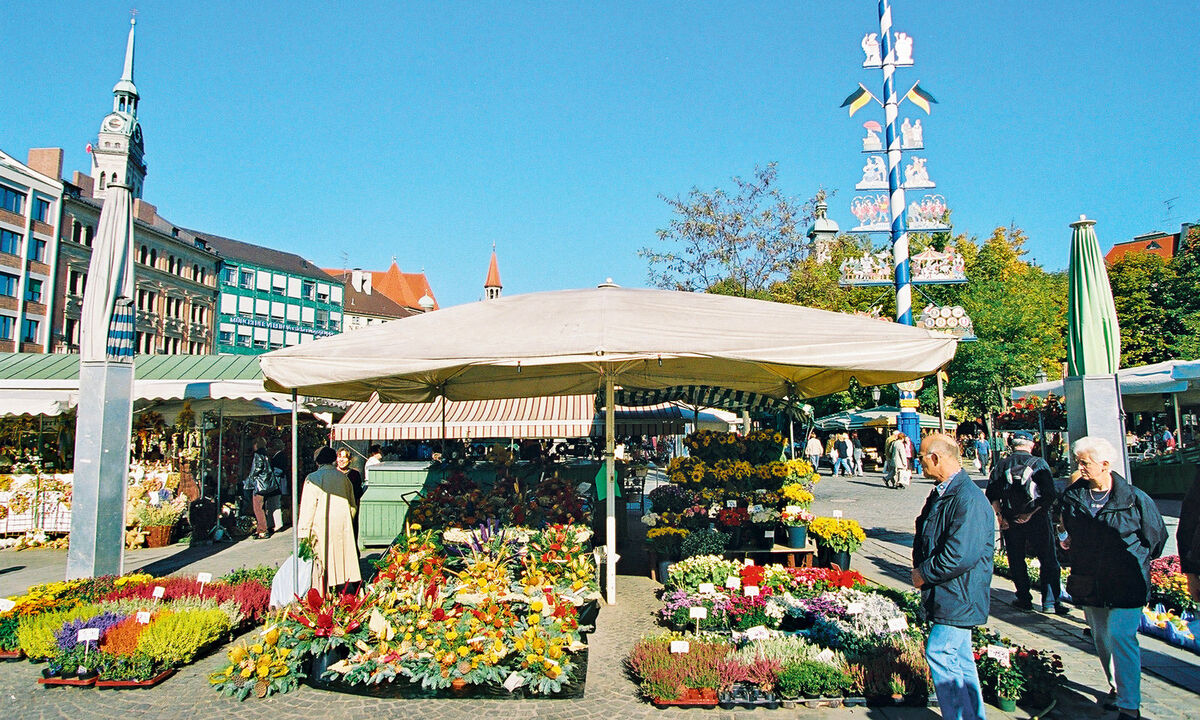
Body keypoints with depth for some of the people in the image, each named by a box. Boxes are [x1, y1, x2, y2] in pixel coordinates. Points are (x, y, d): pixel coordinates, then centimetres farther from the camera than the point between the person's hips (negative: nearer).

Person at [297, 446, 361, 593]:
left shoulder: (313, 479, -7)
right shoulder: (343, 477, 7)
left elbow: (307, 508, -9)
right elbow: (353, 506, 14)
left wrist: (303, 532, -5)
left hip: (321, 527, -4)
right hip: (343, 527, 4)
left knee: (321, 563, 1)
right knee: (342, 562, 10)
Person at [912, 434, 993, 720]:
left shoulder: (969, 500, -23)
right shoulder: (941, 493, 9)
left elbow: (961, 555, -28)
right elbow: (924, 536, 20)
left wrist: (924, 573, -15)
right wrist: (919, 567, 4)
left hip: (959, 597, -10)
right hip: (948, 595, 10)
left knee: (939, 654, -8)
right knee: (960, 659, 16)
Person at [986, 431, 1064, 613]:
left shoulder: (1001, 465, 3)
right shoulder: (1039, 463, -3)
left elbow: (992, 495, -2)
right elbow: (1050, 494, -10)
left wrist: (1000, 515, -1)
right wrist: (1031, 513, -9)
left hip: (1010, 522, 2)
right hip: (1038, 520, -2)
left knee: (1016, 562, 12)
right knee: (1048, 561, 6)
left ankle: (1024, 599, 17)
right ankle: (1050, 602, 4)